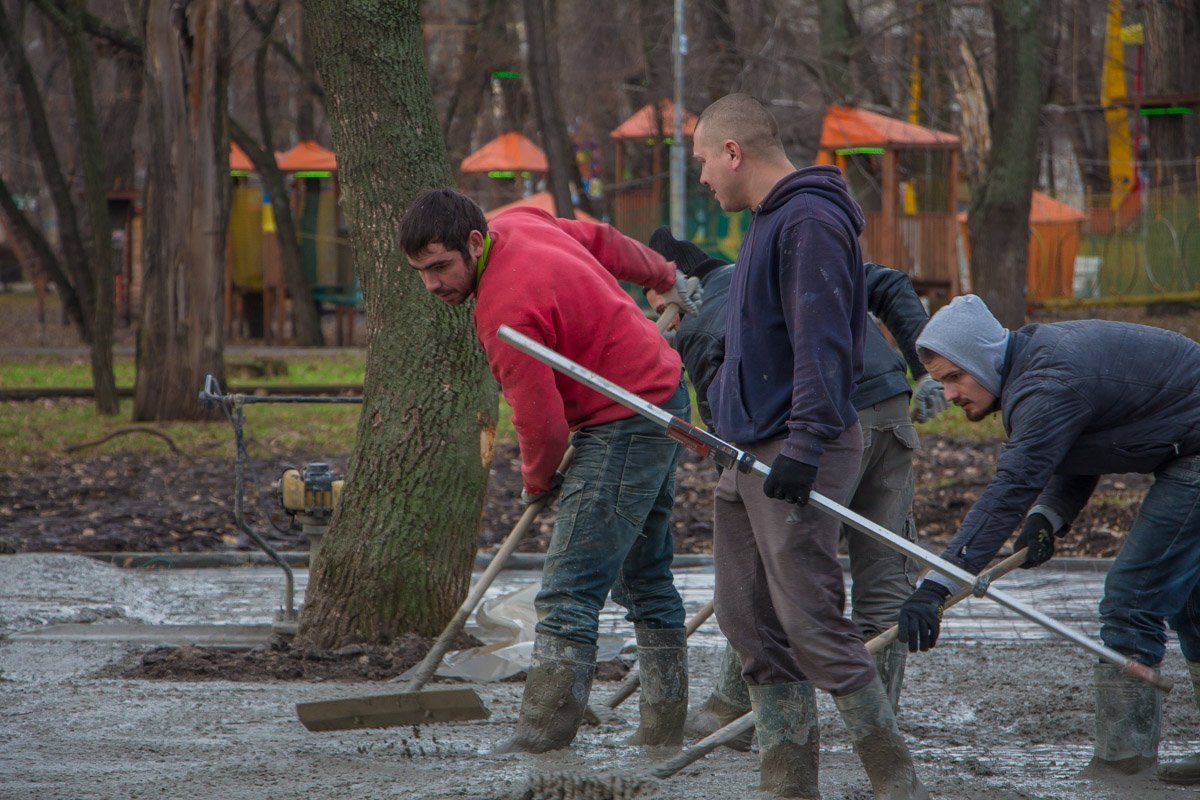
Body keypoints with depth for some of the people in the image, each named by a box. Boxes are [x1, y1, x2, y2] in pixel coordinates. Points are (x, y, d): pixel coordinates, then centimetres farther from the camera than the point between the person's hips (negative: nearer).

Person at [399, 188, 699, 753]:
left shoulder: (505, 312, -27)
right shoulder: (518, 225, 1)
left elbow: (542, 423, -23)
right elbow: (604, 241, 19)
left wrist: (538, 481, -1)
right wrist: (666, 278, 37)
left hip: (625, 426, -11)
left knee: (568, 594, -15)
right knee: (645, 579, 18)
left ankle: (540, 741, -20)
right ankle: (663, 732, 26)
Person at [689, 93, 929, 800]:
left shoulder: (810, 222, -14)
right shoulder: (771, 222, 19)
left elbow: (822, 343, -22)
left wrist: (805, 444, -27)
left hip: (801, 456, -10)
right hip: (752, 458, 10)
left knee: (813, 625, -11)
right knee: (753, 629, 9)